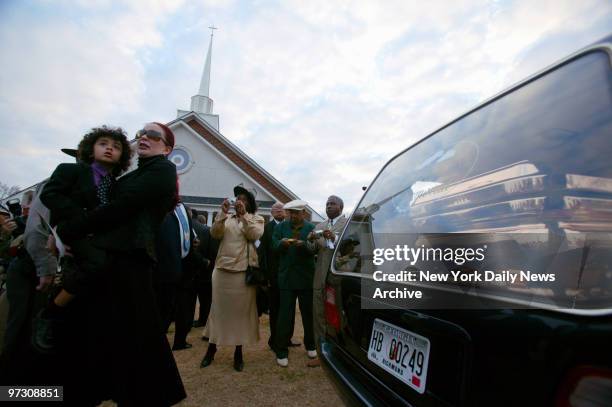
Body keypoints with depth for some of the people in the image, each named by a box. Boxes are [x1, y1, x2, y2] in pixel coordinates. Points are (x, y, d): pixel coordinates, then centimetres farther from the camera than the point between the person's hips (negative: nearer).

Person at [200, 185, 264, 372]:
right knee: (218, 308, 9)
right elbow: (215, 233, -3)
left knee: (242, 310, 4)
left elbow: (255, 235, -12)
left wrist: (244, 215, -15)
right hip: (222, 269, 2)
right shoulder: (226, 218, 13)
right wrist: (223, 212, -12)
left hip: (244, 271, -2)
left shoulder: (256, 219, 6)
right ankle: (211, 348, 24)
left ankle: (238, 352, 17)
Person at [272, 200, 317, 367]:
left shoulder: (311, 228, -1)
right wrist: (282, 243, -24)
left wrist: (303, 245, -32)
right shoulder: (281, 226, 5)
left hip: (306, 277, 0)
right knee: (284, 315, 2)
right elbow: (274, 245, -3)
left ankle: (310, 345, 33)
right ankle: (281, 351, 13)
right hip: (286, 277, 0)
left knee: (308, 313, 14)